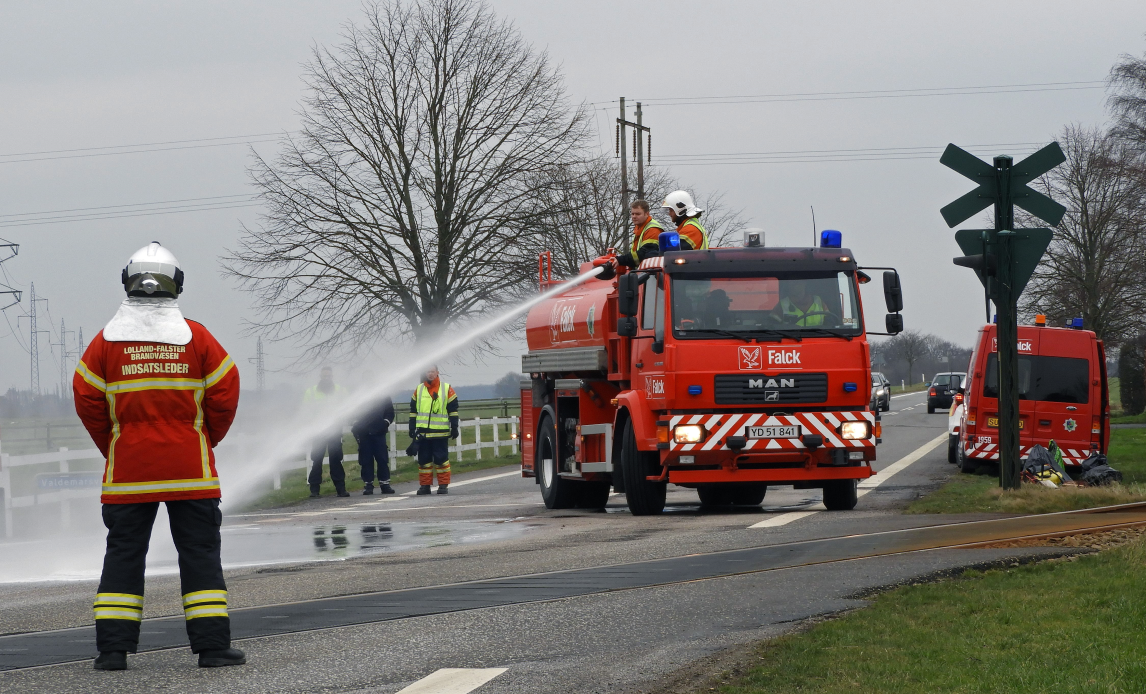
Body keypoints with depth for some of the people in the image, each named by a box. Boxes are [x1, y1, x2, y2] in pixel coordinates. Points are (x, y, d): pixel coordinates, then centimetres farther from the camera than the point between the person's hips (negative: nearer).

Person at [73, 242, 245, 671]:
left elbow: (87, 399, -1)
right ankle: (212, 646, 1)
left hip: (127, 470, 1)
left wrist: (112, 447, 12)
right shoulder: (195, 337, -2)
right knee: (200, 552, 4)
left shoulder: (107, 340, -1)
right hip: (190, 470, -1)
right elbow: (225, 392, -2)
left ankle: (113, 647, 2)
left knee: (123, 553, 7)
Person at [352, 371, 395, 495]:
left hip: (379, 433, 0)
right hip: (364, 434, 0)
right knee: (366, 460, -1)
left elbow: (390, 412, 12)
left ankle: (385, 484, -1)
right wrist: (355, 428, -2)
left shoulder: (383, 395, 10)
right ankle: (368, 484, 2)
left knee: (382, 459, -3)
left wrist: (385, 424, -2)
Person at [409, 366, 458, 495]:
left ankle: (443, 485, 4)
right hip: (422, 433, 3)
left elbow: (453, 410, 3)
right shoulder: (418, 390, 12)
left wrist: (454, 428, -1)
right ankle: (425, 485, 10)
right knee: (424, 459, 5)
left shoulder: (447, 389, 3)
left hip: (441, 432, -3)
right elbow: (413, 411, 16)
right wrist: (412, 429, 11)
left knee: (441, 459, -2)